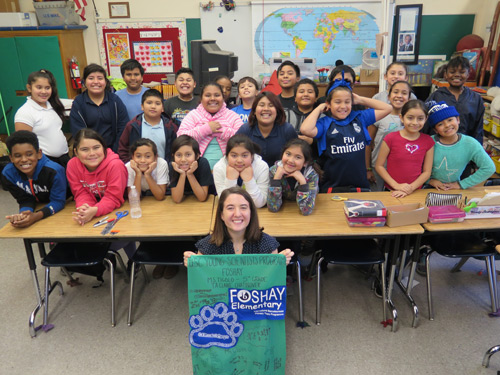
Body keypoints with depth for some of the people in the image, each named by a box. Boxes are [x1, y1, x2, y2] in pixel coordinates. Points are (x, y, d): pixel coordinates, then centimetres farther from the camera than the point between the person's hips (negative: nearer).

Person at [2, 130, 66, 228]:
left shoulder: (54, 171, -31)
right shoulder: (8, 174, -18)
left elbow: (58, 201, -27)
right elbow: (25, 200, -11)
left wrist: (36, 216, -43)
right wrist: (23, 214, -35)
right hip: (36, 208, 4)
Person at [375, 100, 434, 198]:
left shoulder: (428, 142, 4)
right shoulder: (391, 138, -4)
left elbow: (427, 172, 4)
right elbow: (379, 166, -3)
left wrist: (411, 188, -10)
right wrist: (396, 185, -11)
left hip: (415, 192, 2)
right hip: (392, 192, -2)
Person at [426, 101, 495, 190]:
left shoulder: (470, 144, -5)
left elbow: (489, 168, -2)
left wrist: (461, 184, -4)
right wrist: (430, 180, -12)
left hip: (454, 189, 1)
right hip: (430, 189, -1)